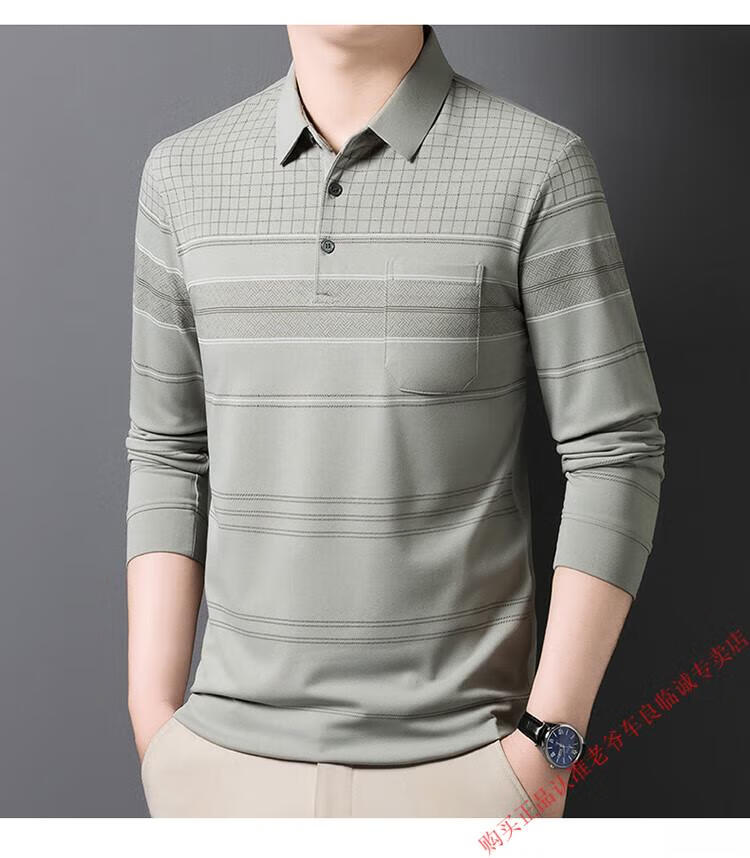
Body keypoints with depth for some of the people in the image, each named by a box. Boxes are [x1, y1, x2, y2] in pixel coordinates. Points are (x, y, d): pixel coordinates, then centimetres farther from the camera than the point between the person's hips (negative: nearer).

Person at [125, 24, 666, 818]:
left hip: (454, 763, -2)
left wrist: (549, 744, -13)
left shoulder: (537, 167, -9)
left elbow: (616, 457, -9)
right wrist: (155, 722, 0)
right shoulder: (184, 174, 2)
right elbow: (169, 455, 5)